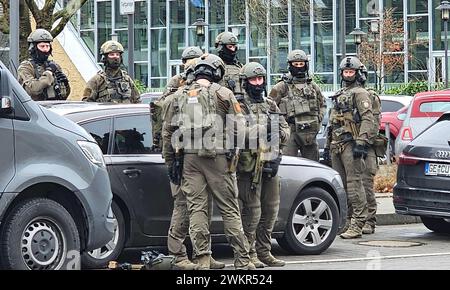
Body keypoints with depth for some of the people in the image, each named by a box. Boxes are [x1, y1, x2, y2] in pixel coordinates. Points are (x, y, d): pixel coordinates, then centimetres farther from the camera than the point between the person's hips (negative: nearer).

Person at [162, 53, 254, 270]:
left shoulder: (179, 96, 12)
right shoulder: (223, 94, 2)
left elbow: (167, 132, 12)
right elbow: (238, 127, -2)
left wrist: (170, 162, 16)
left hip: (189, 158, 3)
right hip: (217, 157, -3)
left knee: (196, 208, 3)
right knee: (229, 209, 2)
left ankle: (203, 259, -2)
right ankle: (242, 260, 3)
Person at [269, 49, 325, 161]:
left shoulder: (313, 86, 14)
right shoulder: (281, 87, -1)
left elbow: (322, 105, 25)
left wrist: (318, 121, 11)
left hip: (310, 133, 5)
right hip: (290, 131, -5)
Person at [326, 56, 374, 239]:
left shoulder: (360, 93, -3)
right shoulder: (339, 95, 24)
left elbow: (368, 119, -13)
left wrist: (361, 142, -22)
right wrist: (329, 145, 23)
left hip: (351, 144, -9)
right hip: (337, 145, 9)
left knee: (354, 183, -12)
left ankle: (357, 225, -14)